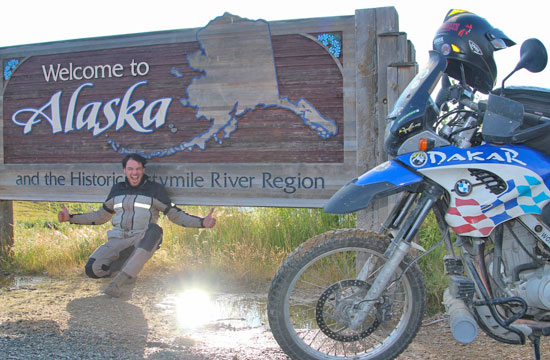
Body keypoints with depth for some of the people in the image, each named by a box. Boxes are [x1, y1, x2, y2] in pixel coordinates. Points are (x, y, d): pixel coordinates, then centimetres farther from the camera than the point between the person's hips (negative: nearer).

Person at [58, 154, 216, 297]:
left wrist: (202, 222, -9)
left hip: (143, 240, -3)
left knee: (155, 230, -40)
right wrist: (71, 217, 20)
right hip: (118, 240, 3)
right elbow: (101, 216, 27)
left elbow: (176, 215, 5)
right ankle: (129, 269, 8)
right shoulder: (117, 189, 16)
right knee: (93, 269, -23)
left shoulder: (155, 189, 5)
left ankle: (118, 281, -39)